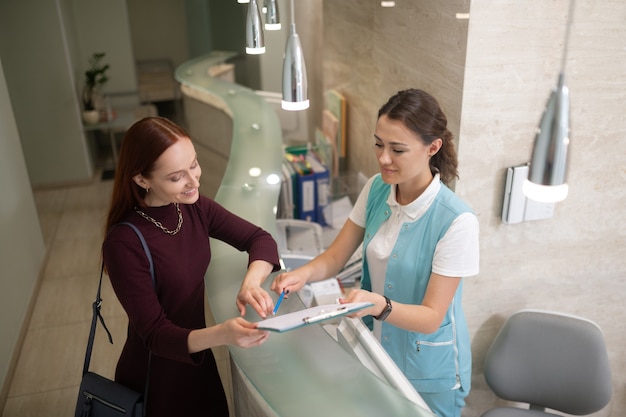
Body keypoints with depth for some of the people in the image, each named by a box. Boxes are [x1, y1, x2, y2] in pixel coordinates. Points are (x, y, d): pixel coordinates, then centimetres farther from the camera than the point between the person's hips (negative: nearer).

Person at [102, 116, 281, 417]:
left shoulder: (195, 207, -9)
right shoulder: (124, 244, -28)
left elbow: (260, 238, -5)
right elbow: (155, 335, -25)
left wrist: (250, 283, -25)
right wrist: (221, 334, -42)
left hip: (197, 360, 5)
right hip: (157, 379, -5)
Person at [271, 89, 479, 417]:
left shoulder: (456, 221, -27)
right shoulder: (376, 189, -10)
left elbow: (431, 318, -24)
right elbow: (334, 257, -4)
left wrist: (380, 305, -42)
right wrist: (304, 273, -25)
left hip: (428, 369, -5)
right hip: (377, 348, 5)